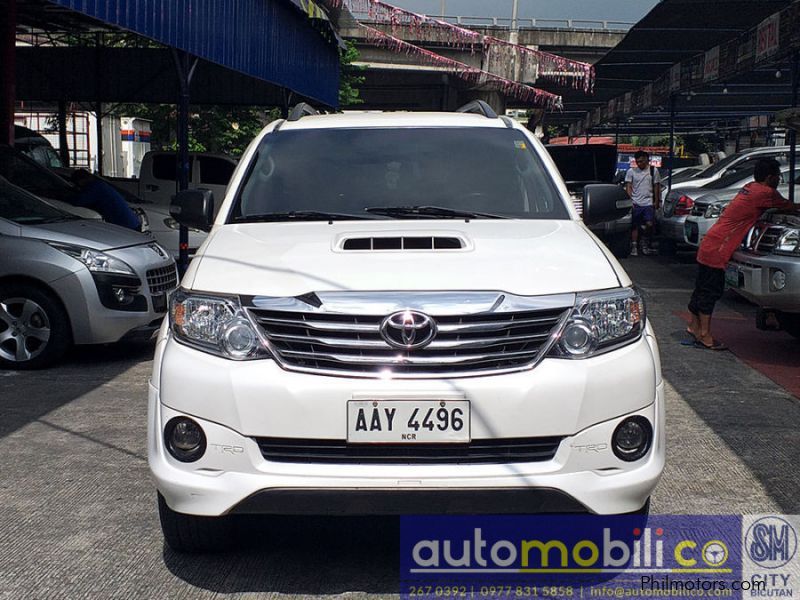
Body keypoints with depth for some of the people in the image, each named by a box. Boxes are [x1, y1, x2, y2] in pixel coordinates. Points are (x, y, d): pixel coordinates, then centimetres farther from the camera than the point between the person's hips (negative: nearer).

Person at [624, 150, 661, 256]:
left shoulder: (653, 171, 6)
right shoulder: (631, 171, 4)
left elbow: (656, 187, 9)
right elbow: (628, 187, 2)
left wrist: (656, 201, 4)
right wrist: (630, 200, -10)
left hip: (649, 203, 0)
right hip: (635, 203, 0)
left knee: (649, 224, -9)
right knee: (635, 225, 0)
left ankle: (645, 243, 11)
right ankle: (634, 247, 5)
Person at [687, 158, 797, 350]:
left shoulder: (750, 188, 15)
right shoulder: (766, 193, -12)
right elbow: (789, 208, 0)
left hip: (709, 245, 9)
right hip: (718, 249, -9)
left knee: (703, 289, 16)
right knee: (710, 292, -5)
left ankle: (695, 327, 25)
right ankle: (705, 336, -1)